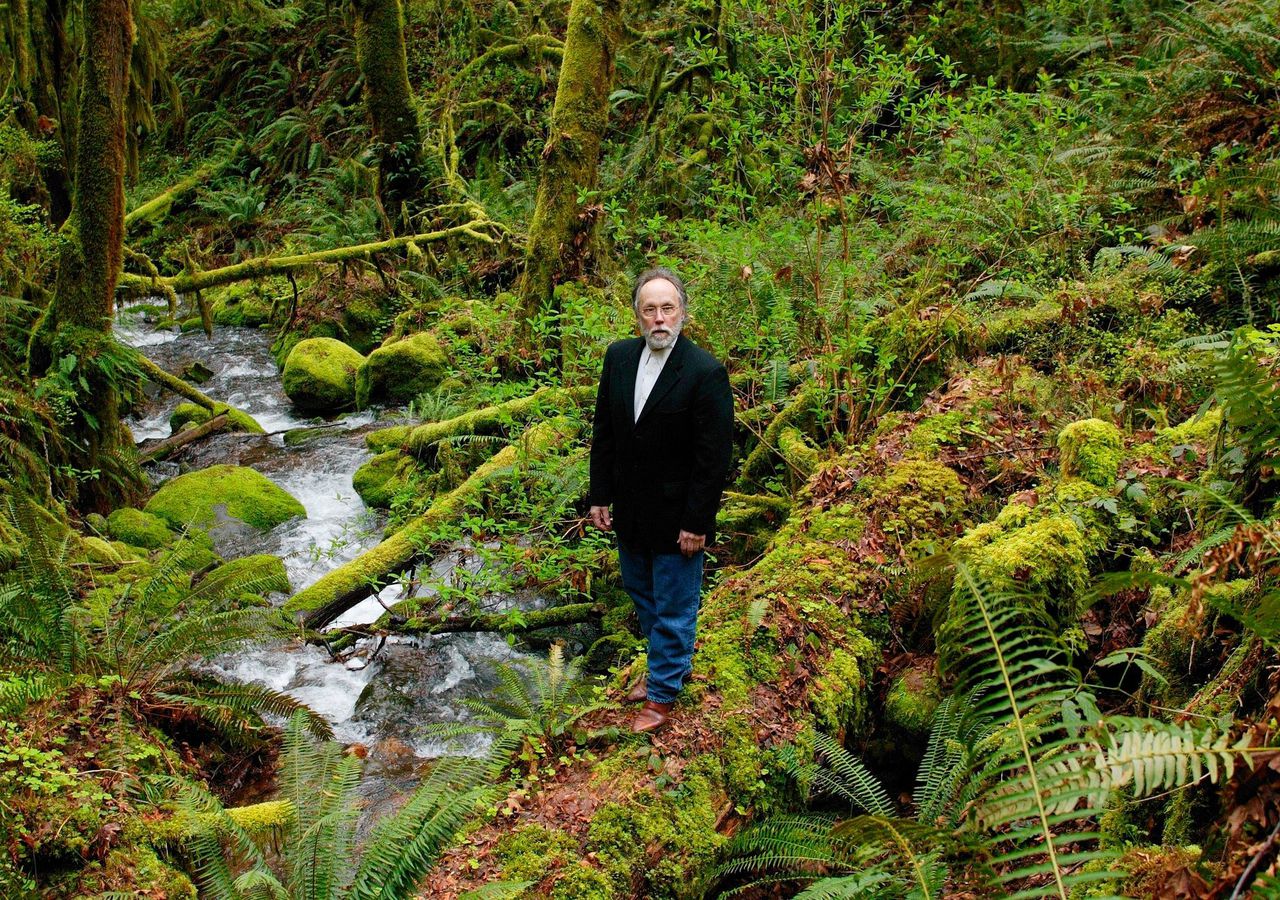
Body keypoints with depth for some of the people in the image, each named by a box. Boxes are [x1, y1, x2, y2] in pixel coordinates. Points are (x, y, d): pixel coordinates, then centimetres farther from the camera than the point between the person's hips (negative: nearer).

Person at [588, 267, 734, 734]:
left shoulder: (706, 372, -21)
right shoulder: (619, 356, -2)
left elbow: (714, 456, -18)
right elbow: (604, 431, 6)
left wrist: (697, 522, -17)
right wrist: (600, 496, 4)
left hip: (676, 515, -6)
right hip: (630, 509, 7)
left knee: (673, 606, 8)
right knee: (641, 593, 23)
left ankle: (662, 691, 25)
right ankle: (673, 663, 45)